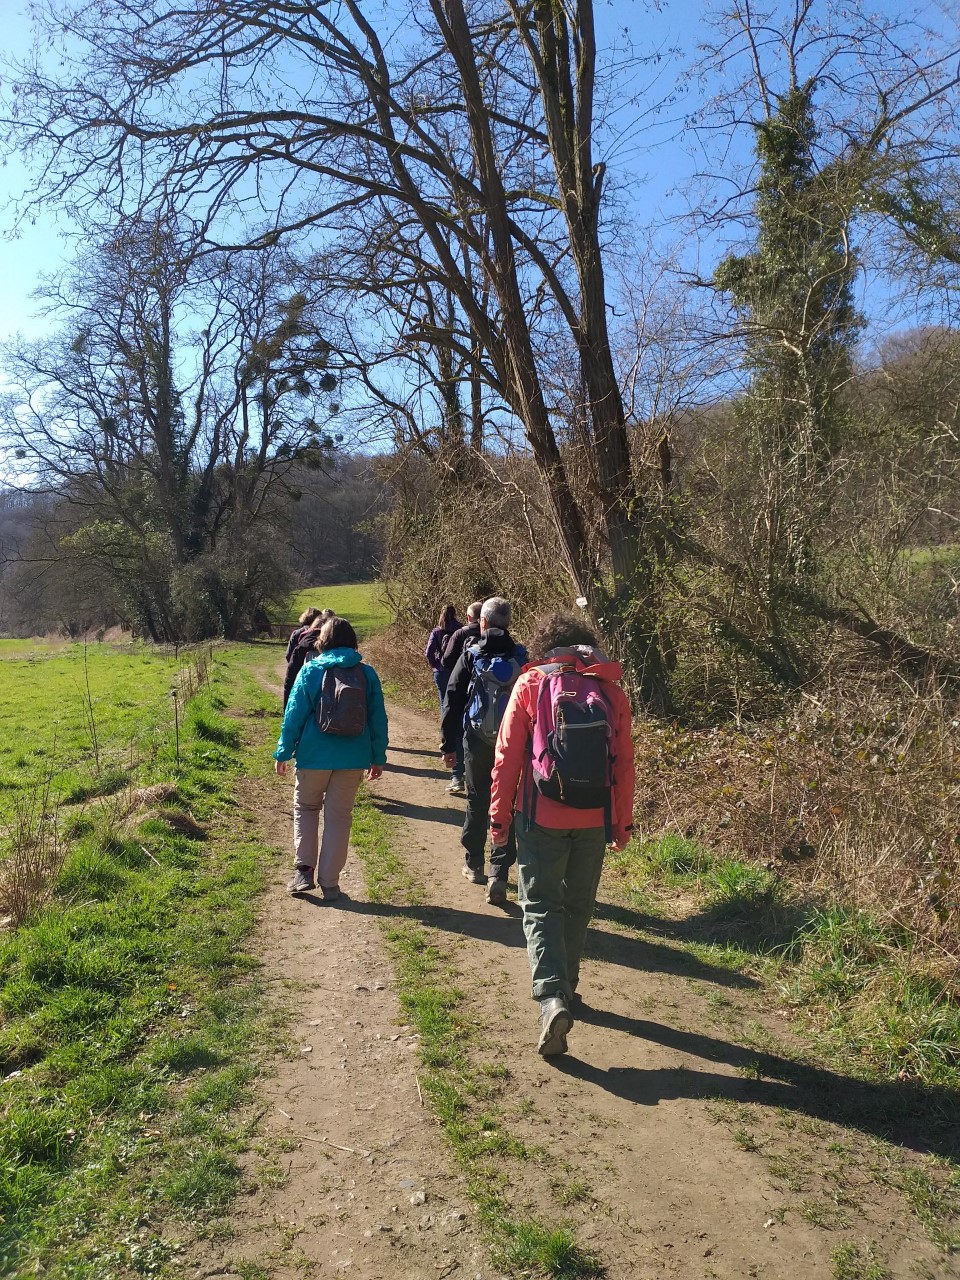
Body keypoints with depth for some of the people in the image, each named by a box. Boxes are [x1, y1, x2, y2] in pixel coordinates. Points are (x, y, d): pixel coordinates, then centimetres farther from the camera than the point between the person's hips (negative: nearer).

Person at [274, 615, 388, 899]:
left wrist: (283, 752, 4)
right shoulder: (367, 673, 2)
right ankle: (329, 882, 13)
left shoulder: (311, 670, -4)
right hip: (353, 759, 1)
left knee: (305, 808, 20)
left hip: (314, 756, -1)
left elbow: (294, 713, -4)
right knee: (339, 816, 10)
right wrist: (378, 757, 11)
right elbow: (378, 718, 4)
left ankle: (304, 870, 11)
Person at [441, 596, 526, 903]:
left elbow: (453, 702, -3)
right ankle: (498, 875, -1)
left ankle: (474, 865, 28)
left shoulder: (470, 656, -5)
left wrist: (448, 744, 3)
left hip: (477, 741, 0)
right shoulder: (521, 657, -1)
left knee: (477, 803, 15)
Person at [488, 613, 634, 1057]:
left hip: (542, 818, -3)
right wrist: (622, 822, 13)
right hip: (593, 820, 3)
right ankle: (566, 984, 33)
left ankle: (552, 997, -12)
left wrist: (499, 817, 3)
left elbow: (507, 757, -6)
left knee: (541, 907, 4)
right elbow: (623, 762, 4)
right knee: (578, 906, 19)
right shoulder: (610, 690, 2)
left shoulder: (530, 684, -5)